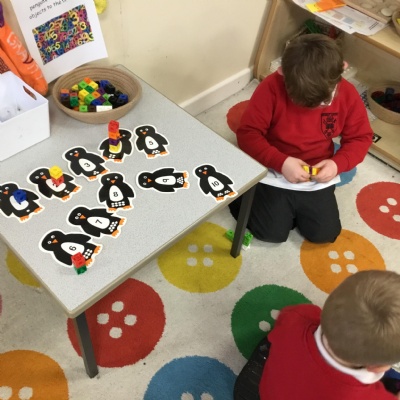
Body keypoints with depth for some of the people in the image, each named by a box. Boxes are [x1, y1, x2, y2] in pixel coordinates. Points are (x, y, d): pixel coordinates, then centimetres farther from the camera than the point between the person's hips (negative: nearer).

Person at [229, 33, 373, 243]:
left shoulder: (348, 94, -12)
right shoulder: (272, 87, -22)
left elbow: (361, 137, 0)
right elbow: (247, 133, -19)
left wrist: (338, 163, -20)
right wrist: (281, 162, -29)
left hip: (318, 176, 3)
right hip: (273, 172, -3)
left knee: (325, 233, -1)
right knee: (272, 232, -8)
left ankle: (292, 207, 27)